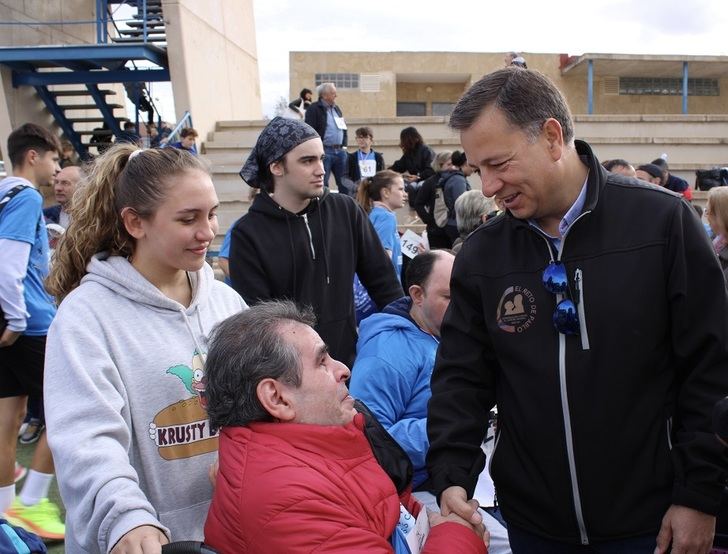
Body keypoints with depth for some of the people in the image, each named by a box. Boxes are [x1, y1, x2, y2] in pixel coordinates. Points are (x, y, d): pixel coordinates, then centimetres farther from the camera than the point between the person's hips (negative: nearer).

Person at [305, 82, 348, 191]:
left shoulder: (337, 109, 19)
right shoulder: (314, 109, -5)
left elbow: (343, 128, 25)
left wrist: (344, 145, 14)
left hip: (339, 150, 7)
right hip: (324, 151, -7)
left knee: (344, 182, 8)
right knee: (322, 183, -2)